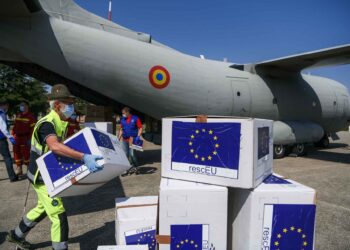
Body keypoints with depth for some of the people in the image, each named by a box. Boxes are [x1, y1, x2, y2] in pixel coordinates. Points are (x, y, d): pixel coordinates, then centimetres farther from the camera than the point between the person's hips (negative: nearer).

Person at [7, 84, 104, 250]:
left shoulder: (60, 122, 4)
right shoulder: (47, 124, -27)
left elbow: (62, 146, 14)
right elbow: (55, 146, -48)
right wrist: (83, 157, -56)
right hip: (42, 177, -10)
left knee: (43, 208, 29)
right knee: (59, 216, -5)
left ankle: (16, 235, 51)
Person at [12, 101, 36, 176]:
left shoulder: (31, 116, -9)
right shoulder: (18, 116, 15)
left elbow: (33, 128, -14)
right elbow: (15, 126, 21)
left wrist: (30, 139, -18)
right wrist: (12, 135, 13)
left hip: (25, 139, -8)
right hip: (17, 138, 8)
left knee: (26, 154, -4)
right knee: (17, 154, 13)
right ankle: (18, 169, 25)